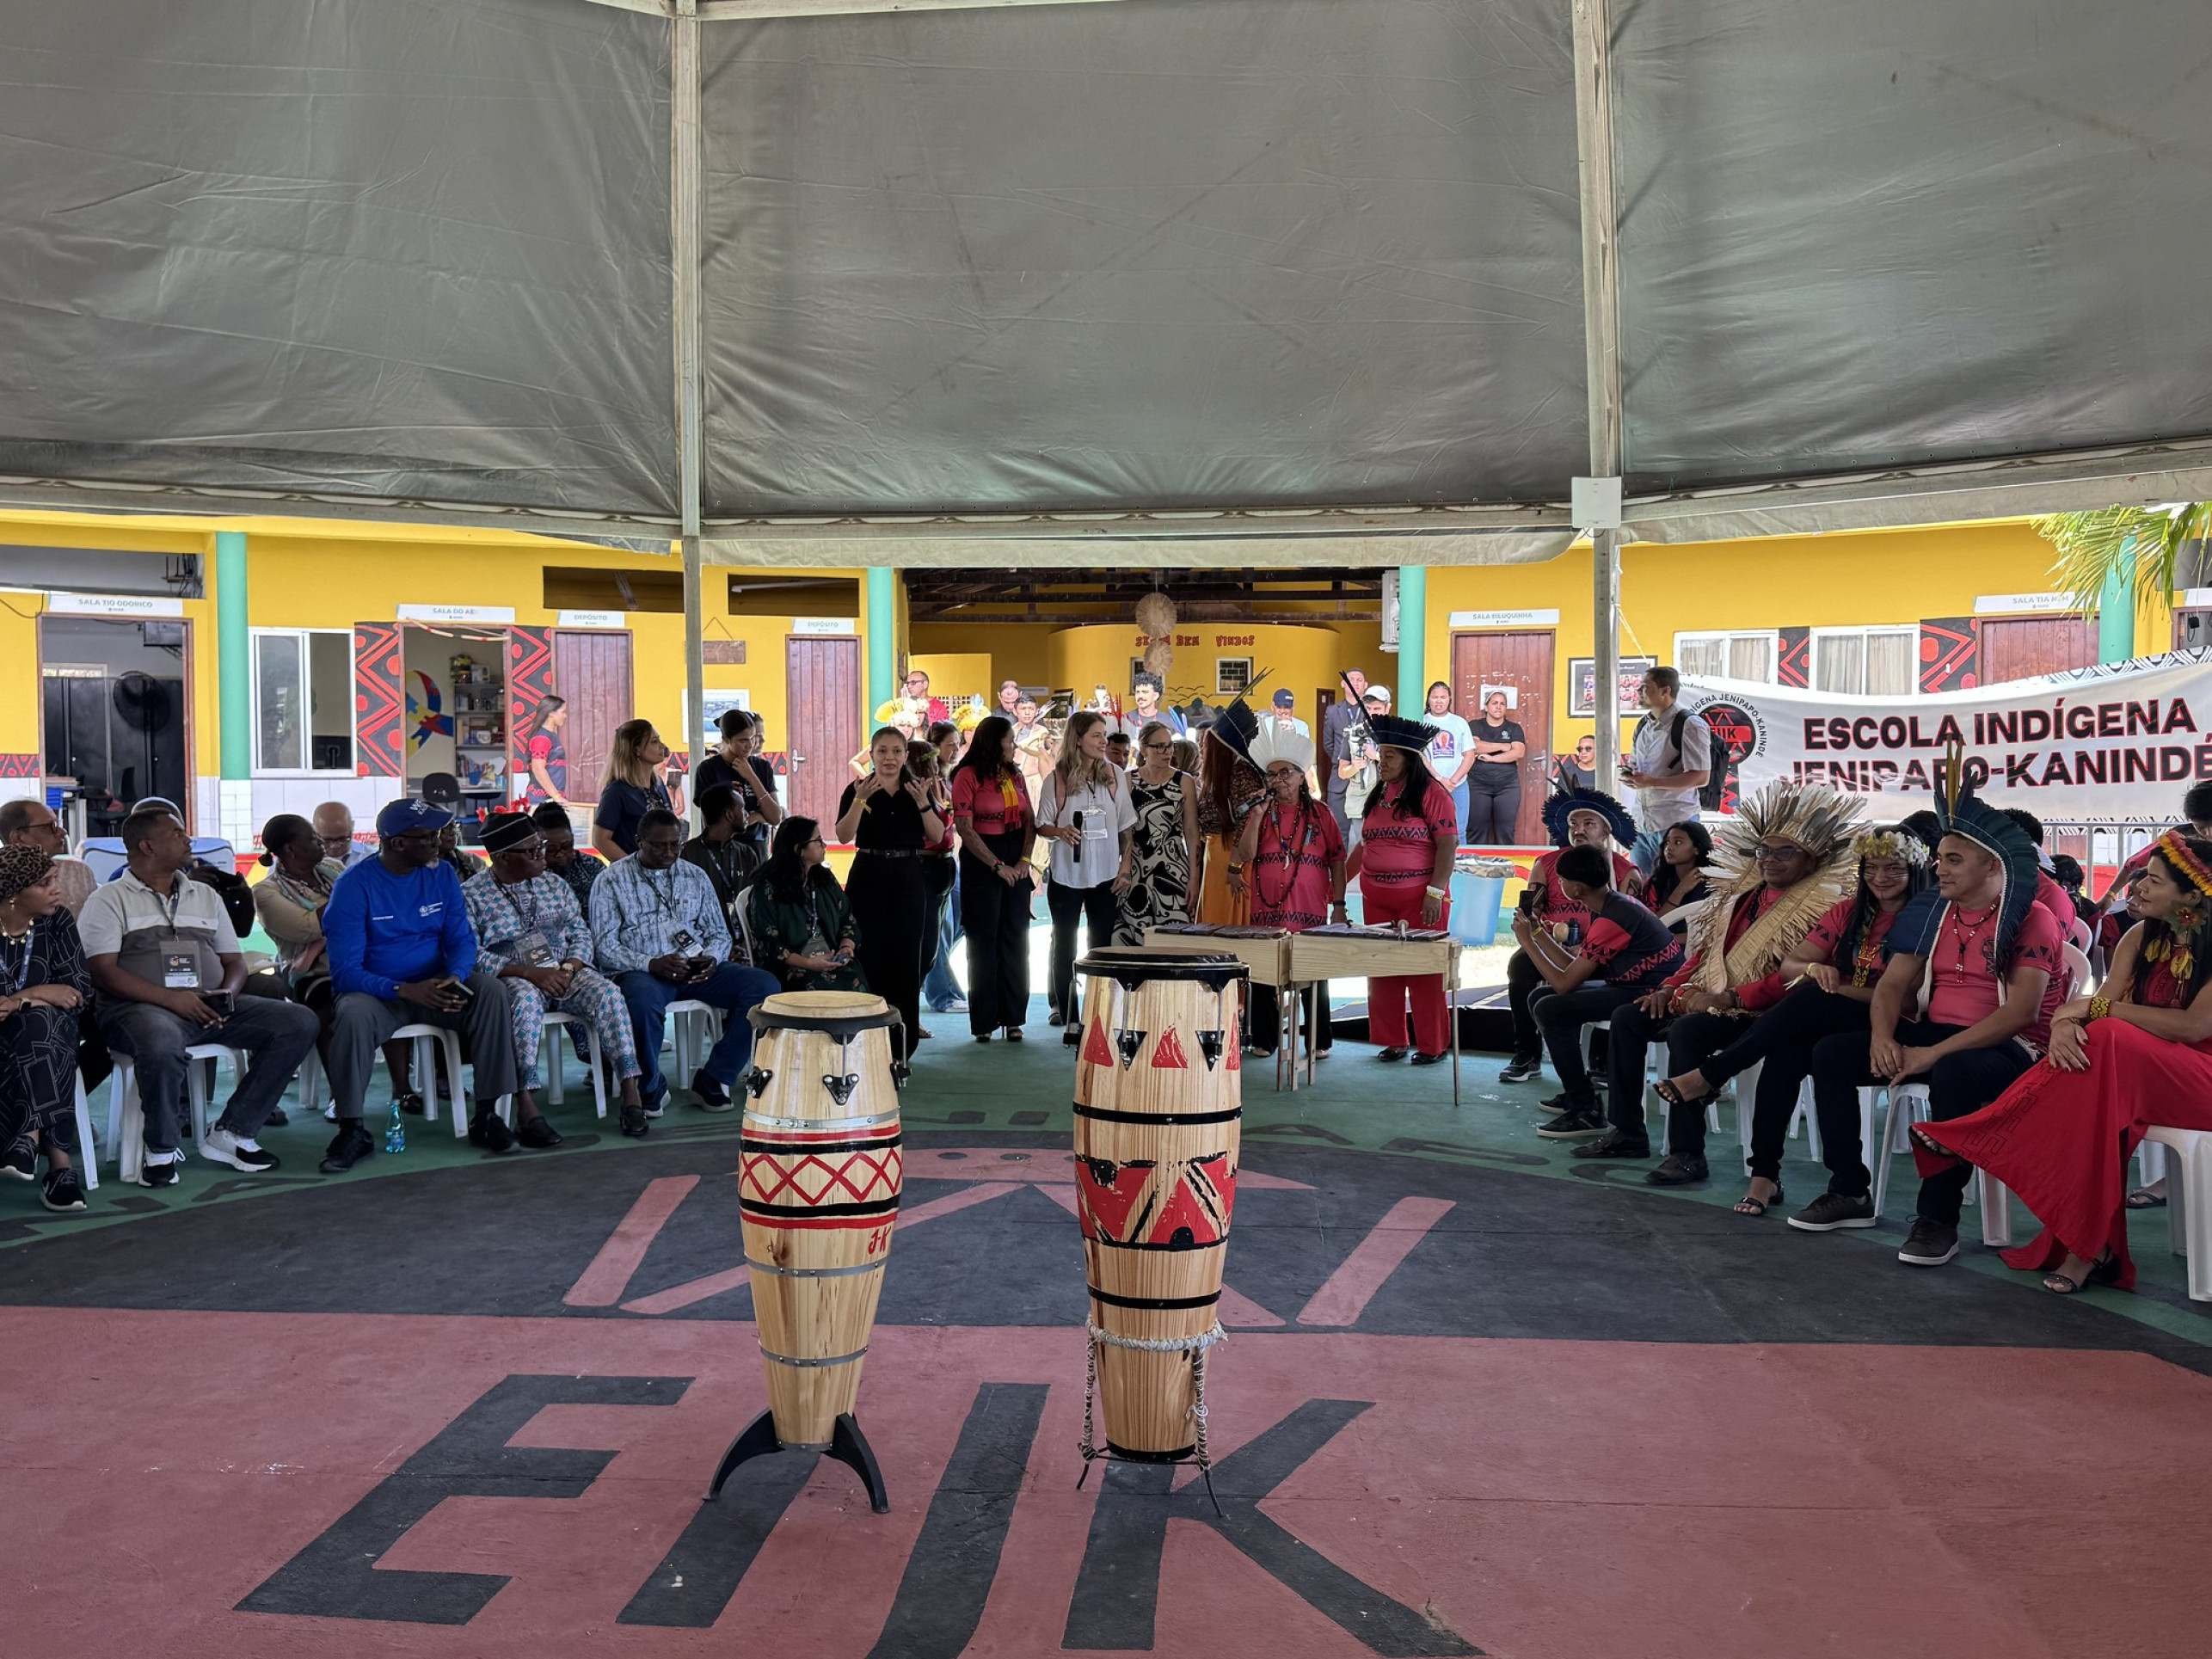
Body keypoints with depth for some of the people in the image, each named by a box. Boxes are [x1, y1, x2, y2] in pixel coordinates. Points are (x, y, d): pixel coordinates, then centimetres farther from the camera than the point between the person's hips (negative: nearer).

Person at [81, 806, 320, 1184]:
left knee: (299, 1022, -14)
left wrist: (227, 992, -4)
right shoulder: (110, 900, 5)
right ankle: (161, 1150, -17)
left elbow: (234, 961, 21)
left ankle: (231, 1132, -11)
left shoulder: (206, 896, 23)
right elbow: (102, 971, -7)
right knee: (163, 1043, -42)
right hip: (141, 1008, -6)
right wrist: (171, 998, -18)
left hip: (210, 1007, 6)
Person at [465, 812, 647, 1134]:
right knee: (526, 999, -38)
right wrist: (529, 972, -19)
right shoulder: (472, 896, 2)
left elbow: (581, 932, 13)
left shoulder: (554, 884, 17)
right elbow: (472, 955, -8)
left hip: (565, 972, 4)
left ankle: (630, 1092, -31)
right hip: (512, 979, -3)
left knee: (607, 992, -27)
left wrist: (569, 968, -9)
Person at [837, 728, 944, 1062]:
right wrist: (861, 799, -25)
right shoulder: (857, 789, 0)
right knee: (868, 959, -4)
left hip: (908, 881, 2)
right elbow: (844, 835, -13)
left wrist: (922, 802, -15)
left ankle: (902, 1046, 11)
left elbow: (937, 836, -1)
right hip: (869, 880, -2)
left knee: (906, 960, 3)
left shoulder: (917, 789, 8)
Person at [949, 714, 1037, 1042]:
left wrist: (1024, 860, -7)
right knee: (984, 941, 0)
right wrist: (998, 866, -14)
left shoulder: (1016, 775, 11)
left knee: (1015, 939, 5)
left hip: (1017, 864, 5)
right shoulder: (968, 776, -7)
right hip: (982, 862, -5)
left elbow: (1029, 821, 8)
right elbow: (964, 828, -12)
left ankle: (1012, 1018, 11)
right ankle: (983, 1021, 6)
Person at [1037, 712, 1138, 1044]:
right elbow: (1042, 826, 1)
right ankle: (1070, 1021, 12)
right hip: (1066, 876, -1)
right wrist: (1059, 831, -20)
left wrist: (1125, 868, 1)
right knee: (1065, 948, 5)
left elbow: (1127, 827, 7)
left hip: (1106, 876, 2)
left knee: (1101, 948, 5)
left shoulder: (1115, 776, 2)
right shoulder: (1057, 779, -4)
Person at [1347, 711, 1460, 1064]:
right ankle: (1392, 1041, 18)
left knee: (1424, 972, -1)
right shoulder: (1378, 796, 14)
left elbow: (1448, 844, -13)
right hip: (1377, 898, 7)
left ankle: (1432, 1045, 9)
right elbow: (1364, 845, 20)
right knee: (1382, 970, 8)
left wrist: (1436, 892, -20)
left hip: (1420, 899, -7)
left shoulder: (1431, 793, -7)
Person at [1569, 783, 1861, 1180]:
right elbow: (1706, 949, 21)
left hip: (1760, 1012, -9)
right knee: (1627, 1017, -1)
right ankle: (1625, 1131, 4)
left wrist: (1729, 998, -24)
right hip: (1709, 997, 9)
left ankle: (1687, 1154, -28)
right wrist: (1671, 988, 6)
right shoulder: (1744, 893, 16)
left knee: (1687, 1031, -33)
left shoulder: (1821, 908, -11)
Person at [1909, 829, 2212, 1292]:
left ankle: (1968, 1141, -27)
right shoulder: (2142, 937, 7)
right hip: (2136, 1073, 5)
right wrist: (2067, 1022, -27)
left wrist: (2098, 1007, -21)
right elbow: (2104, 1000, -3)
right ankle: (2091, 1247, -29)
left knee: (2108, 1042, -34)